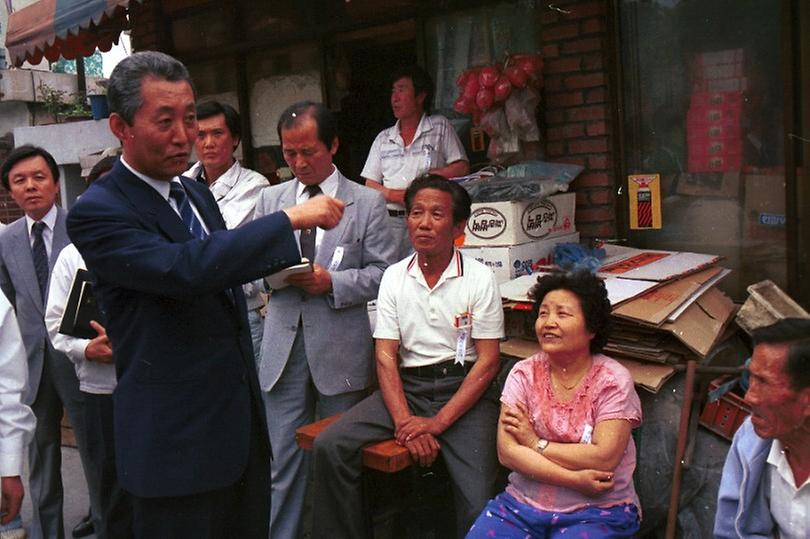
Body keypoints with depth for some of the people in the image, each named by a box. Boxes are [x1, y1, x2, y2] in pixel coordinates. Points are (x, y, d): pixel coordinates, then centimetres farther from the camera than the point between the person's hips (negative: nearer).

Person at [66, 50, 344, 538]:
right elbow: (184, 269, -32)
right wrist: (290, 219, -28)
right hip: (177, 439, -7)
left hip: (243, 420, 8)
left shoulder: (198, 193, 11)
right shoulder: (97, 212, -15)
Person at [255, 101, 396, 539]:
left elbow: (382, 272, -2)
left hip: (340, 348, -2)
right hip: (284, 343, 2)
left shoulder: (367, 203, 0)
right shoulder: (271, 199, 10)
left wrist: (332, 282, -17)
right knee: (282, 458, 7)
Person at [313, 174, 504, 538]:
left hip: (463, 390, -3)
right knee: (329, 446, -16)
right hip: (406, 388, 3)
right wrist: (404, 420, -14)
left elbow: (488, 361, -5)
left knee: (478, 506, -23)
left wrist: (438, 422, -15)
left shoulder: (479, 278, -2)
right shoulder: (394, 277, 6)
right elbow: (385, 356, 2)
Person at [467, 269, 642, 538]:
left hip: (597, 512, -2)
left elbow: (603, 458, -16)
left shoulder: (613, 381, -6)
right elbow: (507, 451, -8)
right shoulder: (524, 373, 1)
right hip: (523, 503, 3)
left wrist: (536, 443, -9)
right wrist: (574, 479, -16)